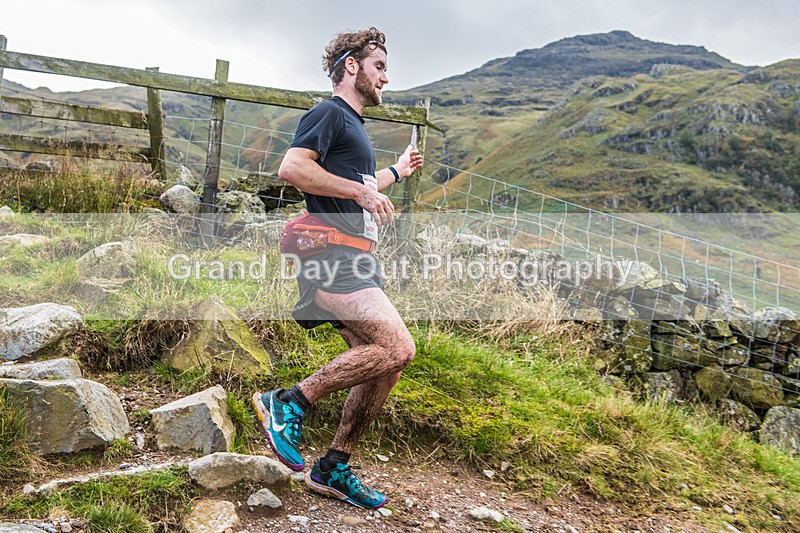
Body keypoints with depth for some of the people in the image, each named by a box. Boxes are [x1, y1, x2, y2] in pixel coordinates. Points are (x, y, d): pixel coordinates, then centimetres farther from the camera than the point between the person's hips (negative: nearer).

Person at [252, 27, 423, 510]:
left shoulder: (354, 126, 28)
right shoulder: (329, 113, -2)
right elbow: (292, 167, -21)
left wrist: (395, 172, 46)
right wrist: (362, 190, -18)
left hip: (359, 264, 10)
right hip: (334, 258, -10)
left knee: (385, 364, 6)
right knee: (397, 349, -22)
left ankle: (333, 469, 16)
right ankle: (289, 402, -8)